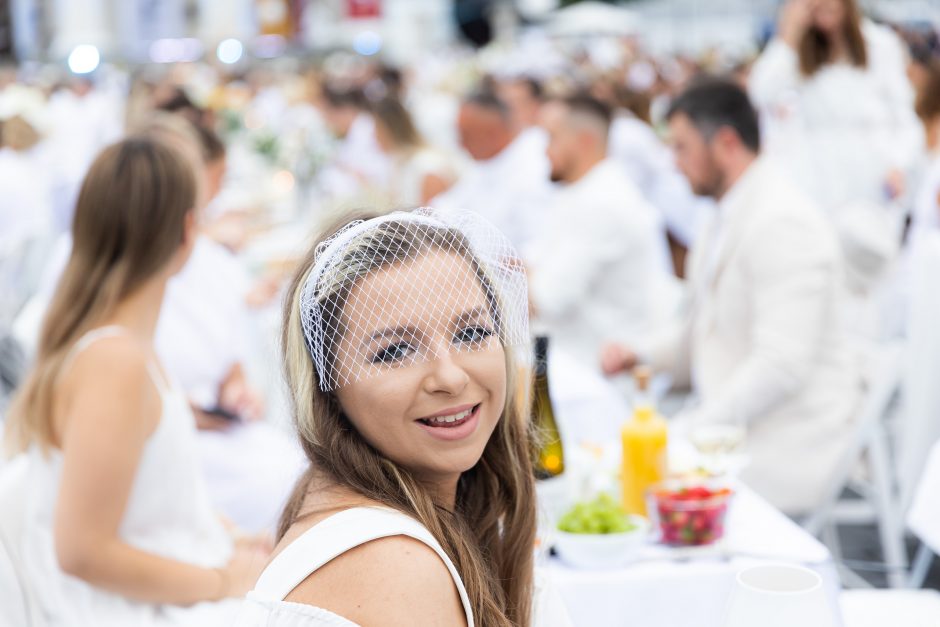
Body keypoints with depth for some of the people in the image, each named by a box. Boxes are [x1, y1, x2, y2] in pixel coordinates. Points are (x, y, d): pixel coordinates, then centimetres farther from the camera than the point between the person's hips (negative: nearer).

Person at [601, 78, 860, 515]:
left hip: (787, 443, -9)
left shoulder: (783, 224, -18)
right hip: (728, 424, 9)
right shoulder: (728, 217, 14)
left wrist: (694, 429, -23)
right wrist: (639, 356, 7)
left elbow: (781, 365, -24)